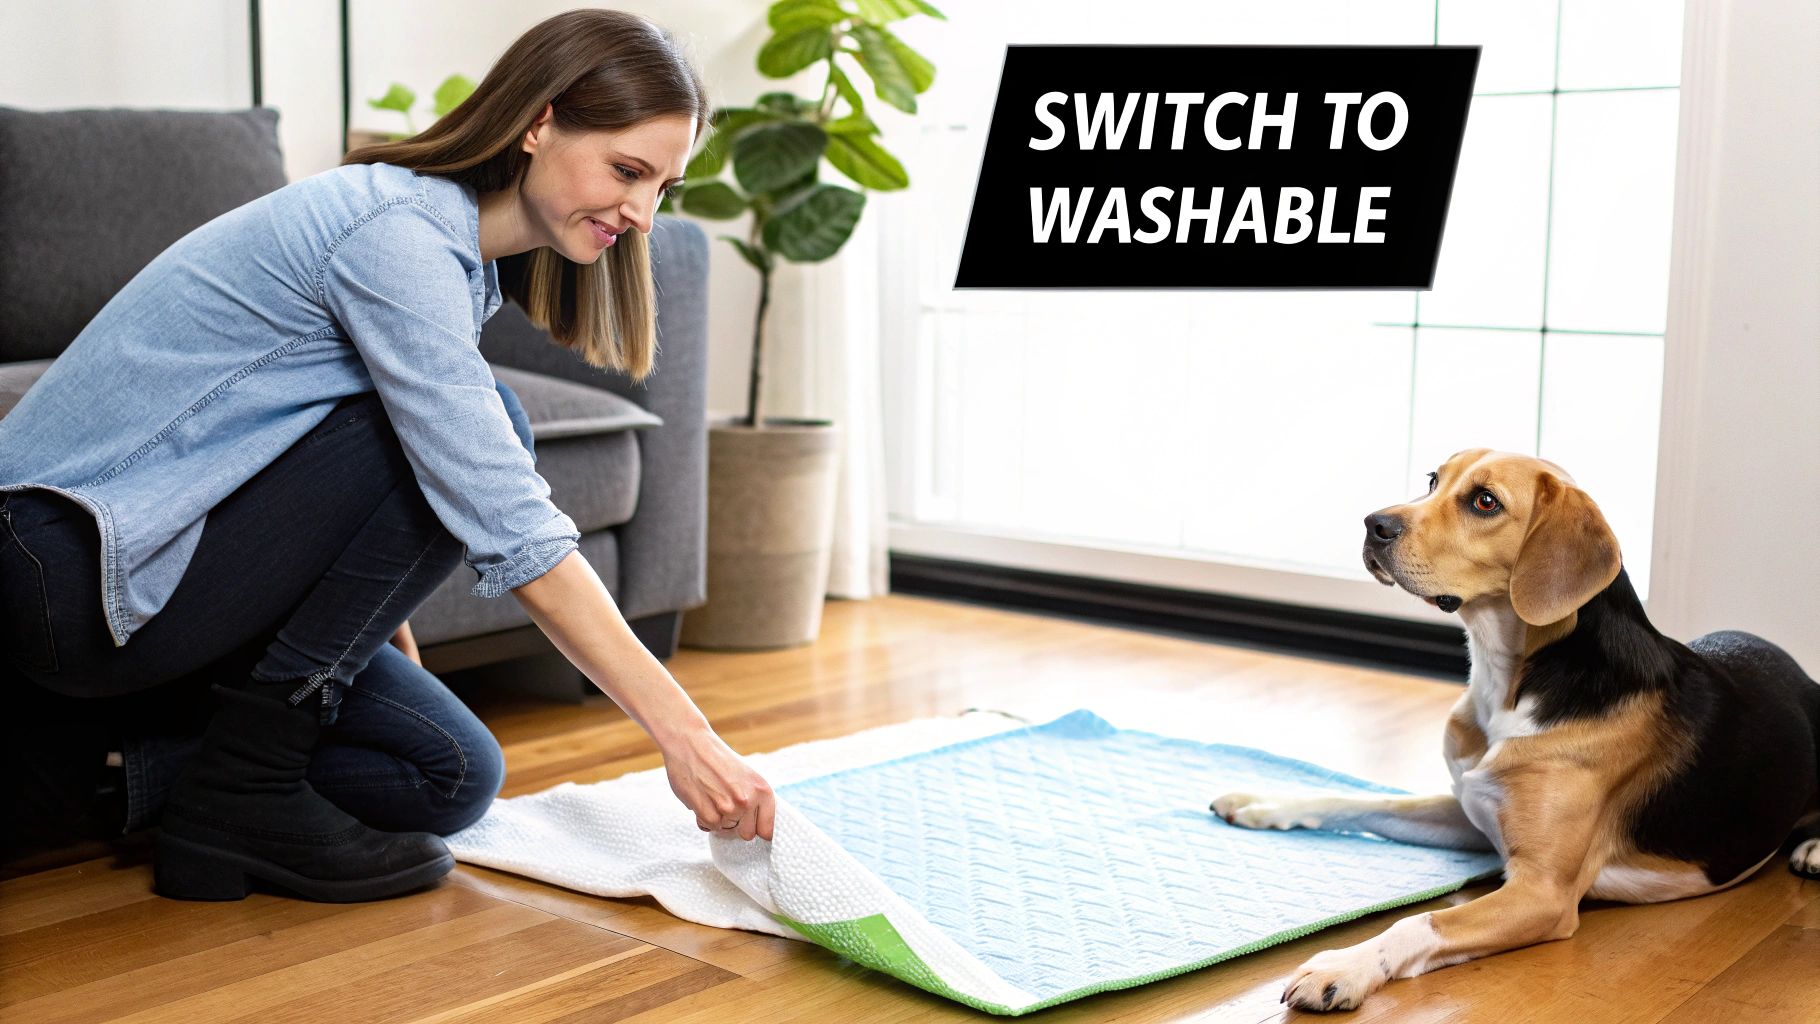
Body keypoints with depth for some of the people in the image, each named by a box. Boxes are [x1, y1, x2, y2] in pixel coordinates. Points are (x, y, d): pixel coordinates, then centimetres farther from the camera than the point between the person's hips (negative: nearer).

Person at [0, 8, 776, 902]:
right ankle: (241, 791, -14)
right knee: (475, 427, -21)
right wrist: (682, 732, -29)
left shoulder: (459, 248, 8)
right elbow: (507, 527, -29)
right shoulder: (398, 233, -23)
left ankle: (108, 764, 5)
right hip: (79, 567, -9)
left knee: (453, 777, 3)